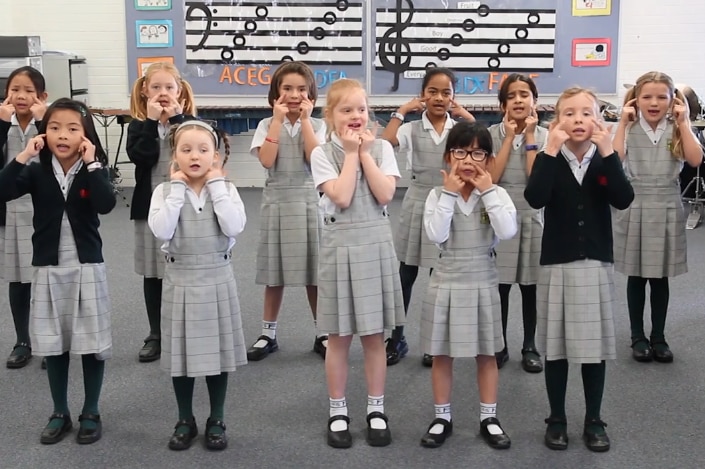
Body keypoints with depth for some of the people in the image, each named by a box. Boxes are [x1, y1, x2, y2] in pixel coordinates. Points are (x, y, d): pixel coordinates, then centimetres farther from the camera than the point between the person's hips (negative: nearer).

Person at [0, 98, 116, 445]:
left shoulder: (94, 171, -4)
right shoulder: (37, 172, 0)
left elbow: (106, 205, -24)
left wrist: (91, 163, -22)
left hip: (87, 268, -2)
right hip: (48, 269, 2)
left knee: (92, 343, 5)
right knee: (53, 344, 11)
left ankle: (91, 414, 20)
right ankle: (60, 414, 26)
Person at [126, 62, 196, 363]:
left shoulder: (189, 121, 2)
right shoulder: (138, 125, 3)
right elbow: (140, 156, -16)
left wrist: (176, 118, -16)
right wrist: (152, 121, -17)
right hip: (149, 207, 2)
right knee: (152, 273, 9)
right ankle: (155, 335, 20)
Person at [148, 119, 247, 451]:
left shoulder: (226, 189, -3)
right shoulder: (165, 191, -3)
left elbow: (234, 227, -20)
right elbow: (161, 231, -21)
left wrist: (215, 184, -15)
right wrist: (178, 187, -15)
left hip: (217, 280, 0)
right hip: (180, 281, 0)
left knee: (217, 352, 9)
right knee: (182, 353, 9)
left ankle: (216, 421, 25)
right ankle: (185, 421, 27)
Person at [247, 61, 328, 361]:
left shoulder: (317, 125, 2)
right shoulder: (267, 125, 1)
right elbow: (267, 160, -15)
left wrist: (304, 119, -13)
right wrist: (278, 120, -14)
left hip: (309, 202, 0)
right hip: (277, 203, 0)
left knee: (314, 273, 5)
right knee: (275, 275, 7)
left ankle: (322, 334, 18)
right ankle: (268, 335, 20)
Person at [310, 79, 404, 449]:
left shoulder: (382, 148, 3)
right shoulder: (322, 154, -3)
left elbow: (385, 195, -10)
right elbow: (342, 197, -17)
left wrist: (365, 153, -8)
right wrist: (352, 153, -11)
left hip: (376, 245, 2)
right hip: (339, 247, -1)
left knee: (374, 335, 9)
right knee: (339, 337, 6)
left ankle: (376, 409, 21)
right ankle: (338, 411, 20)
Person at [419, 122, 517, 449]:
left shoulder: (496, 194, -4)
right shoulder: (438, 195, -6)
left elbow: (508, 231, -21)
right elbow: (436, 235, -20)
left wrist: (487, 191, -18)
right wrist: (451, 193, -18)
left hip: (482, 283, 0)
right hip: (446, 282, 0)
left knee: (486, 355, 10)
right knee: (441, 355, 9)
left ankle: (489, 419, 24)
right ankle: (442, 418, 23)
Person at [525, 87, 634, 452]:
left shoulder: (605, 161, 3)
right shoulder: (548, 160, -2)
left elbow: (624, 200, -15)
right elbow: (534, 199, -22)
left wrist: (608, 152, -19)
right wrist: (551, 151, -23)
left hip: (596, 264, 1)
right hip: (556, 264, -1)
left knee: (594, 346, 8)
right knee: (555, 346, 6)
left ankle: (594, 421, 22)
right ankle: (556, 419, 21)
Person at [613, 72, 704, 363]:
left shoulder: (678, 129, 1)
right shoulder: (629, 129, -3)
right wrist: (623, 122, -15)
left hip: (667, 210, 1)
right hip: (634, 209, -1)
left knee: (660, 278, 8)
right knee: (636, 277, 7)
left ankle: (659, 337, 20)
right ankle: (638, 337, 19)